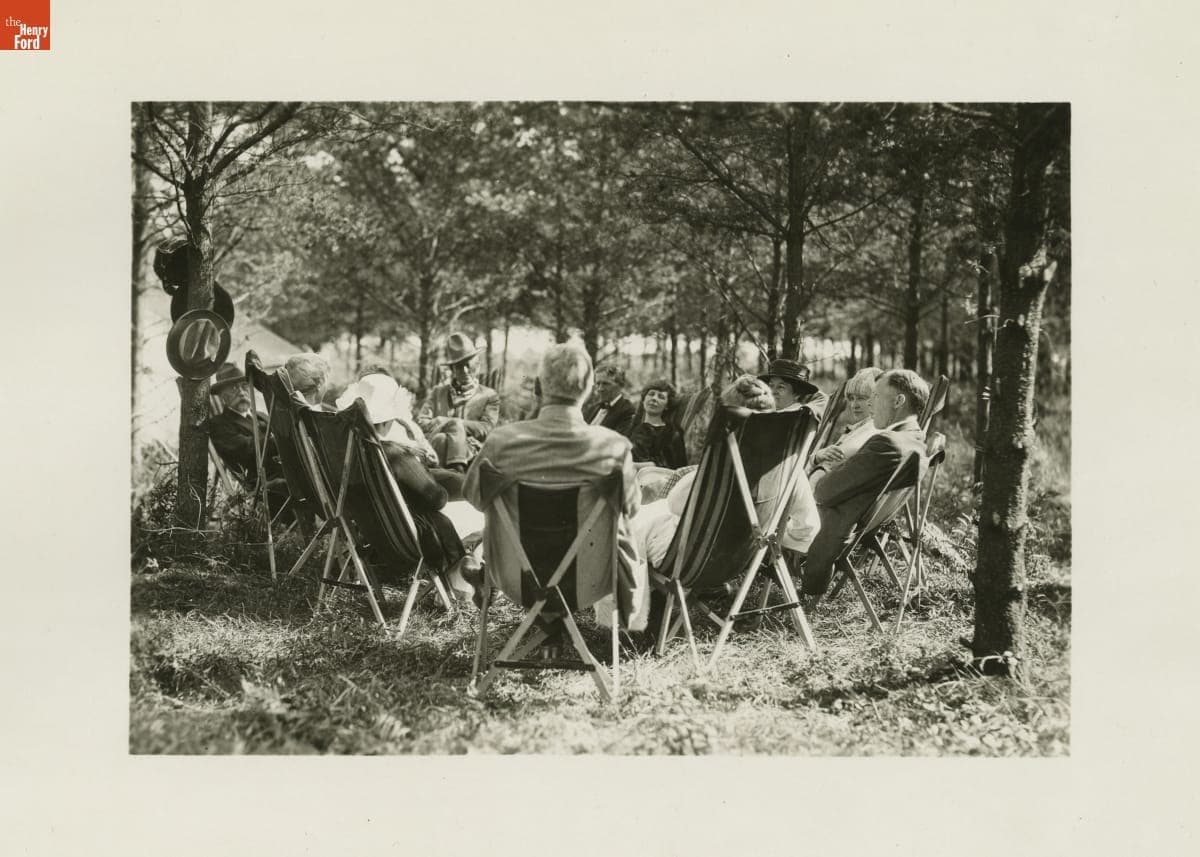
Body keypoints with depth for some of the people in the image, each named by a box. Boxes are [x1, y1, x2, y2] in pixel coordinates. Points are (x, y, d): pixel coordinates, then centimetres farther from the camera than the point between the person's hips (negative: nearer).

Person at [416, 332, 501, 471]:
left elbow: (485, 429, 1)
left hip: (471, 454, -1)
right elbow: (421, 423, 9)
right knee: (441, 438, -33)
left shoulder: (489, 396, 18)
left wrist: (443, 422, -2)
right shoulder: (437, 392, 24)